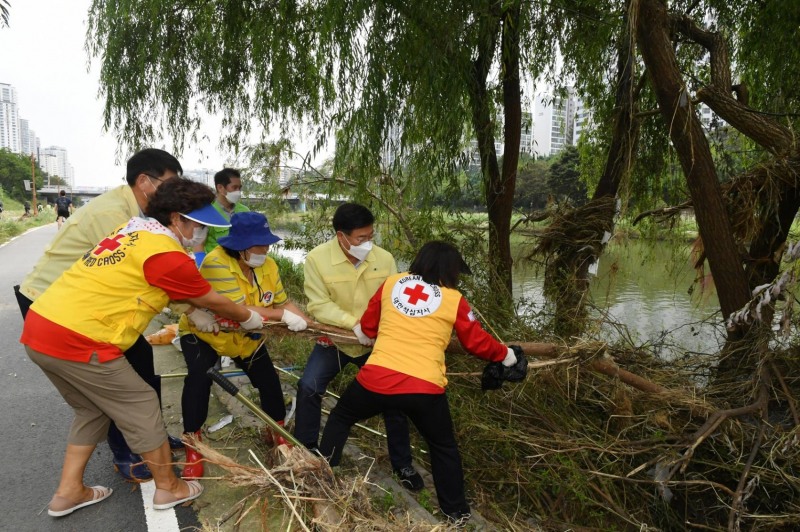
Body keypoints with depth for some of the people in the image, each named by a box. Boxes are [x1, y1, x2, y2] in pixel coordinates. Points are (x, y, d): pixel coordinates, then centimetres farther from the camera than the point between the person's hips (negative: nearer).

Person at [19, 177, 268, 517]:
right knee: (141, 406, 6)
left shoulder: (136, 230, 14)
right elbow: (212, 300, 0)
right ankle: (169, 488, 21)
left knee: (93, 409, 24)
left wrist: (198, 310, 23)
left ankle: (68, 492, 32)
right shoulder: (166, 253, -14)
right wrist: (249, 318, 15)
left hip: (39, 329, 9)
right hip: (76, 340, -9)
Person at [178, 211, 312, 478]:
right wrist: (283, 315, -36)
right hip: (203, 333, -5)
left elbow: (283, 302, -11)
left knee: (269, 380, 1)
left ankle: (276, 431, 27)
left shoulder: (267, 265, -12)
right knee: (199, 377, -26)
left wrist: (302, 320, -29)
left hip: (247, 337, 5)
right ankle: (193, 448, -10)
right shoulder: (217, 263, -34)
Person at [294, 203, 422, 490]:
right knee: (308, 387, -15)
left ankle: (403, 464, 17)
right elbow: (319, 305, -22)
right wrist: (354, 323, -34)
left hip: (376, 343, 1)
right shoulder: (317, 258, -19)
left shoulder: (384, 258, -14)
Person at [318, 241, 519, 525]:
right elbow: (477, 342, 14)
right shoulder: (454, 299, 5)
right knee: (443, 447, 24)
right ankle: (456, 512, 33)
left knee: (341, 417, 30)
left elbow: (367, 327, 19)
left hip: (377, 377, 1)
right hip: (425, 387, -1)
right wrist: (505, 354, 32)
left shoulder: (392, 282, 10)